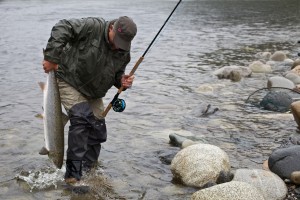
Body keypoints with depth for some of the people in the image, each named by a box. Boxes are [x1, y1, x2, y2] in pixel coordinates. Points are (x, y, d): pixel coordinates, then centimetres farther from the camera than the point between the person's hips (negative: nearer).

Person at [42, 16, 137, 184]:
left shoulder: (124, 52, -4)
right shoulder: (93, 27, -24)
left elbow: (117, 74, 10)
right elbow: (62, 28, -27)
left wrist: (122, 81, -14)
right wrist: (51, 57, -33)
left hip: (93, 92, 7)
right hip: (69, 81, -7)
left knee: (98, 127, 4)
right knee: (81, 118, -23)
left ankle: (89, 167, 25)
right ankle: (73, 174, -21)